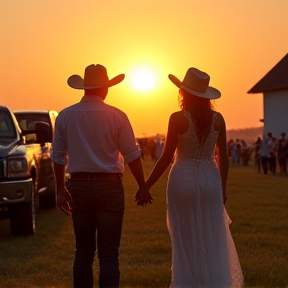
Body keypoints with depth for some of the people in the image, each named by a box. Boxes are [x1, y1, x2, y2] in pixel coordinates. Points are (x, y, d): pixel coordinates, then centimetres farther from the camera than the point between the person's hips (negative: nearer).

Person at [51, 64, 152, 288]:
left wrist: (61, 190, 11)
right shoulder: (117, 116, -6)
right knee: (109, 253, 0)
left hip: (78, 186, 3)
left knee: (83, 251, 12)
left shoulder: (65, 116, 1)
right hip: (109, 186, -3)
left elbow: (58, 157, 3)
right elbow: (132, 156, -4)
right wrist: (143, 187, 4)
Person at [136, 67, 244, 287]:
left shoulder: (178, 118, -10)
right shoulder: (217, 118, 1)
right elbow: (223, 157, 4)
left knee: (187, 242, 6)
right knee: (213, 242, 11)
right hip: (210, 181, 3)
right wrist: (223, 187, 17)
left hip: (183, 181, -3)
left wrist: (146, 187, -1)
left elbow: (166, 158, -9)